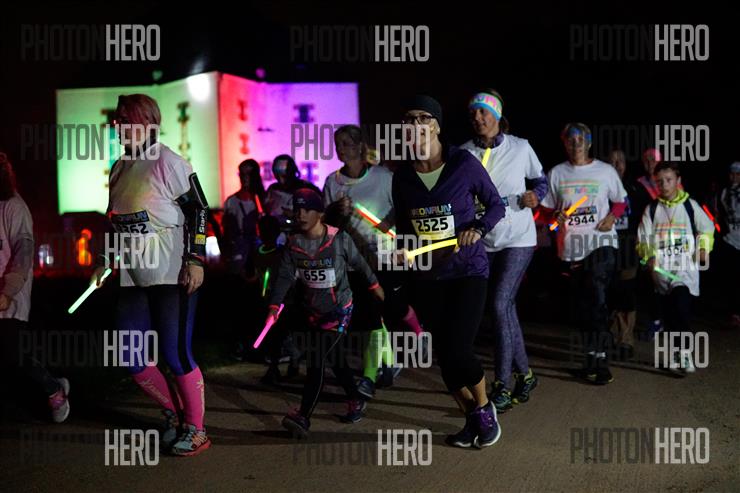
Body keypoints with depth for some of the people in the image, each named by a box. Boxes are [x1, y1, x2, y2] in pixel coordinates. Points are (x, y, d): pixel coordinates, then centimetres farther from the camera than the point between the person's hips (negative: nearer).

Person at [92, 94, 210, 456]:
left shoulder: (167, 162, -8)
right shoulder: (119, 168, 15)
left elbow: (199, 209, -11)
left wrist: (195, 260, -17)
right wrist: (105, 262, 20)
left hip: (173, 276, -8)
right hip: (133, 277, 8)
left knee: (175, 355, -4)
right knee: (130, 358, 7)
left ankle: (196, 430, 14)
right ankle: (174, 414, 27)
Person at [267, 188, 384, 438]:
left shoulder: (339, 239, -14)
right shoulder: (293, 244, -5)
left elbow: (358, 262, 1)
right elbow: (285, 277, -9)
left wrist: (374, 284, 14)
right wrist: (274, 306, -21)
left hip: (339, 308, -5)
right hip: (312, 310, 5)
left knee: (316, 359, -14)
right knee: (335, 357, 15)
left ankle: (303, 416, -14)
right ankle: (356, 401, 34)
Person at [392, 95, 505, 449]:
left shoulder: (464, 164, -11)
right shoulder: (402, 176, 0)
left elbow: (496, 204, 0)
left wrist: (478, 229, -18)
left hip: (467, 270, -4)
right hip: (426, 276, 4)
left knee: (458, 351, -14)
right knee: (443, 355, 6)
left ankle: (485, 409, 16)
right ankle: (472, 419, 29)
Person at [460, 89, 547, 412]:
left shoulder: (520, 147, -4)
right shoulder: (463, 153, -1)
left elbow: (540, 179, 12)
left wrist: (535, 196, -9)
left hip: (518, 238, -3)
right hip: (484, 240, 3)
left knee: (500, 304, -14)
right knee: (505, 308, 9)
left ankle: (503, 386, -6)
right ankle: (524, 374, 26)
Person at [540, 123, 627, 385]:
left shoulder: (605, 171, 7)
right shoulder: (556, 174, 10)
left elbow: (620, 202, 15)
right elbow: (546, 208, 14)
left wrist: (611, 217, -5)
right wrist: (556, 216, -8)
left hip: (601, 242, -2)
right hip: (571, 246, 3)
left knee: (597, 297, -16)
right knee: (579, 304, 7)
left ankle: (600, 357, -12)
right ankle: (591, 355, 21)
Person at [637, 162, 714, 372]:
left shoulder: (690, 205, 7)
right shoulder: (652, 209, 8)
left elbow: (706, 228, 16)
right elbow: (644, 238, 6)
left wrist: (704, 248, 1)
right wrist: (648, 256, -10)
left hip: (686, 266, -2)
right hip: (661, 268, 2)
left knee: (681, 302, -24)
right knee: (668, 312, 6)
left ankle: (685, 351, -19)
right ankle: (678, 351, 21)